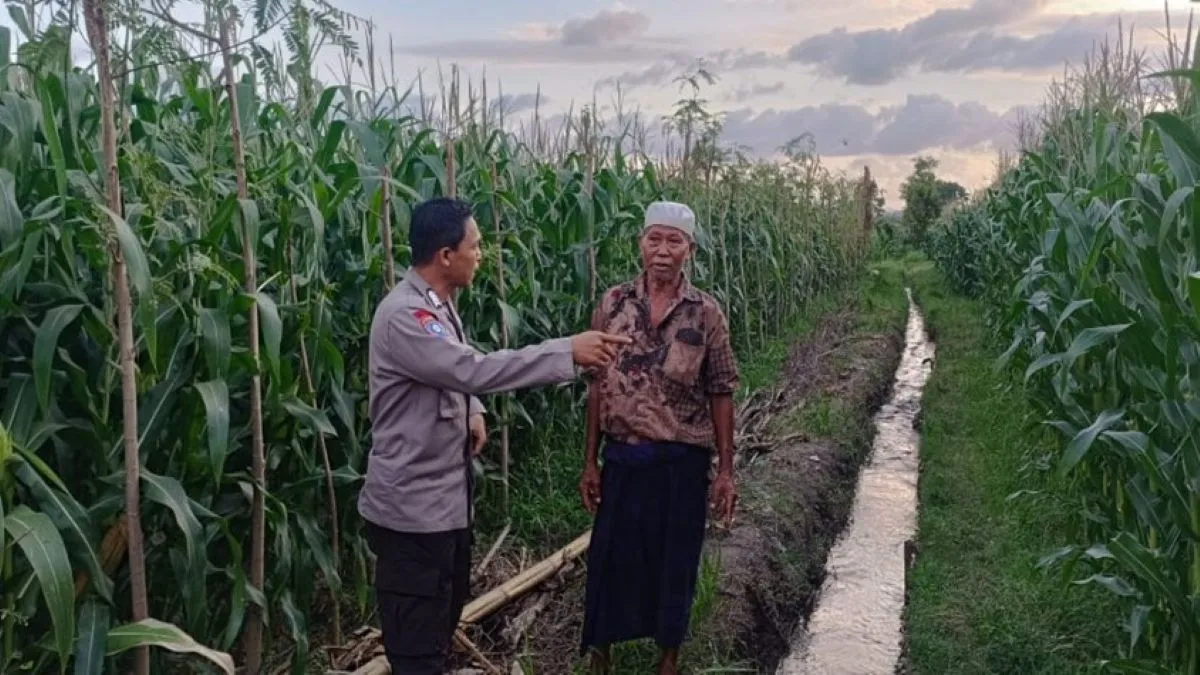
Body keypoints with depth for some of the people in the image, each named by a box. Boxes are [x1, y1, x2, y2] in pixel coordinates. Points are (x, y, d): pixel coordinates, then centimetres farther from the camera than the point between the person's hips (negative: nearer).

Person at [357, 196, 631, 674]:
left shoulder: (438, 304, 9)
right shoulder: (404, 315, -23)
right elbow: (475, 369, -32)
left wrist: (473, 412, 2)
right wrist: (568, 351, -30)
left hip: (446, 493, 10)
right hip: (413, 504, -10)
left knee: (445, 613, 24)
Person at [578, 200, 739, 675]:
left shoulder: (706, 313, -4)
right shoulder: (613, 304, -2)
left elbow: (720, 394, -1)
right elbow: (598, 386, 2)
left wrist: (725, 470, -3)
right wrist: (590, 461, 1)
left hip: (683, 459, -1)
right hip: (623, 455, 1)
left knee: (675, 561, 12)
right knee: (610, 556, 10)